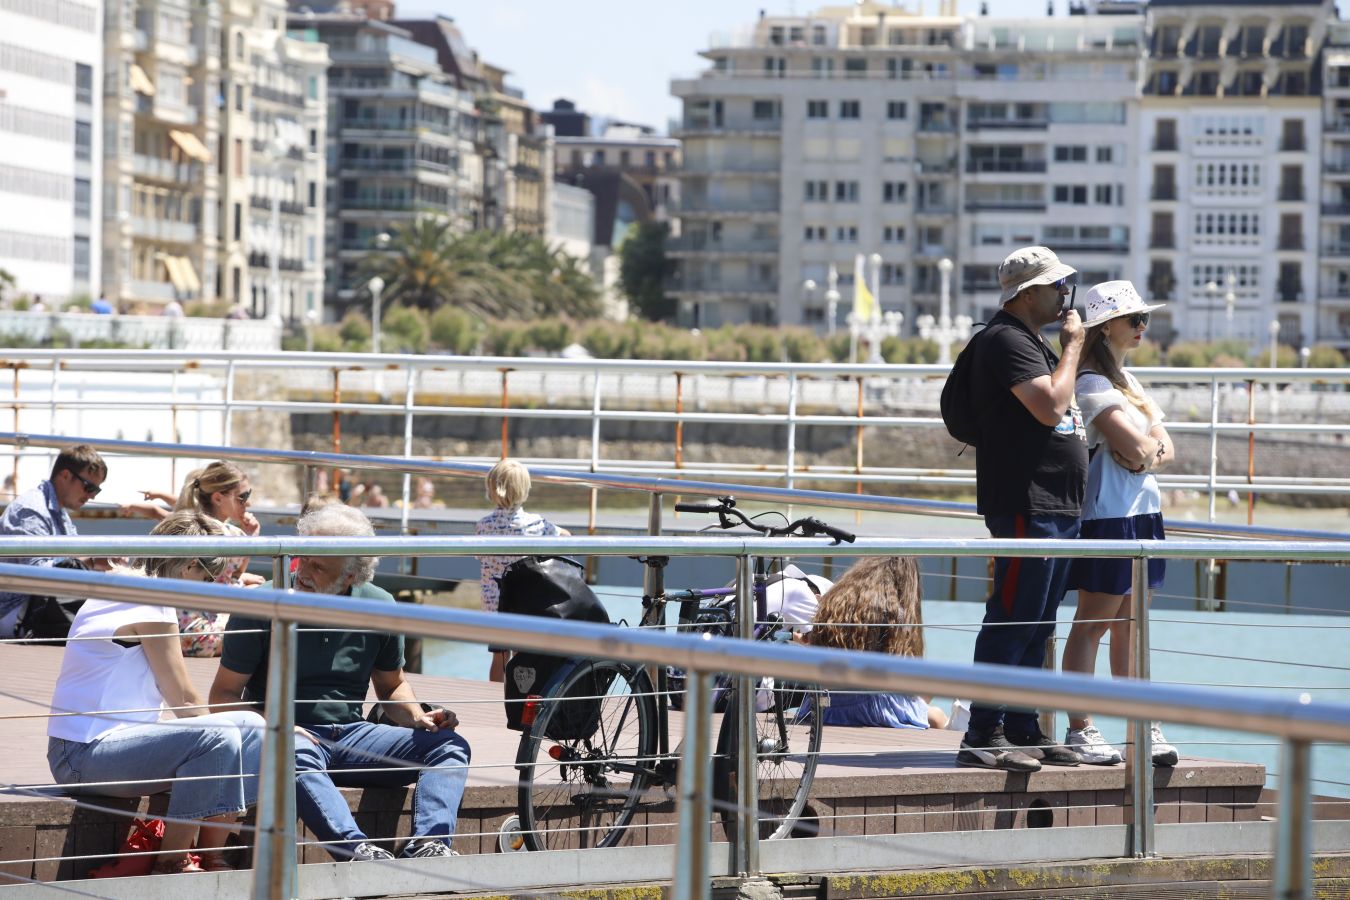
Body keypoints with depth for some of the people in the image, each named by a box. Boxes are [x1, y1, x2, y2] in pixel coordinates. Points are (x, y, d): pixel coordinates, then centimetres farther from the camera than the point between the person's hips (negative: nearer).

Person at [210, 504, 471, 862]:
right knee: (297, 755, -40)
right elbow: (223, 695, -4)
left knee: (449, 745, -14)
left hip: (352, 736, 5)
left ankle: (427, 843, -38)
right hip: (288, 736, -5)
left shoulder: (378, 608, 6)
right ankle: (355, 848, -56)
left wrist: (417, 718, -2)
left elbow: (391, 686, 21)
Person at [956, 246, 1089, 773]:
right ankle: (983, 736, -11)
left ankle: (1022, 730, 16)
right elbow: (1050, 407, -20)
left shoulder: (1034, 342, 22)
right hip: (1025, 506, -10)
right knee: (1011, 621, -11)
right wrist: (1072, 347, -10)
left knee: (1036, 628, 12)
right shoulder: (1006, 340, -10)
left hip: (1058, 506, 10)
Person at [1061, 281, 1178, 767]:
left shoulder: (1125, 378, 19)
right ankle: (1080, 730, -4)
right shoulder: (1092, 384, -12)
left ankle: (1145, 728, 12)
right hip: (1108, 514, -9)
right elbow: (1139, 448, -19)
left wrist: (1150, 449, -5)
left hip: (1140, 513, 9)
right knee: (1092, 624, -6)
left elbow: (1164, 447, 16)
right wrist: (1153, 436, 3)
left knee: (1130, 627, 11)